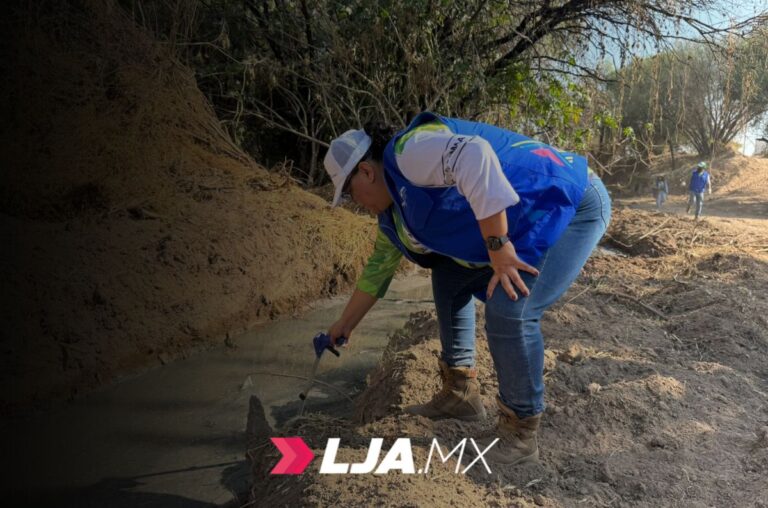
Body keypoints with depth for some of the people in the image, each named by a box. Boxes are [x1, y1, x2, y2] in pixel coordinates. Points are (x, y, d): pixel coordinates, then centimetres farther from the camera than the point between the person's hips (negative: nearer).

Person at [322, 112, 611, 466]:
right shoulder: (393, 213, 11)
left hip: (571, 203, -10)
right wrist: (344, 326, 29)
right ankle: (460, 394, 20)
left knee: (508, 312, -22)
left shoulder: (408, 153, -20)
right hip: (531, 224, 10)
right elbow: (377, 269, 21)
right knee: (449, 278, 12)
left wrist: (498, 247, -33)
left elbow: (473, 155, -37)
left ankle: (521, 433, -3)